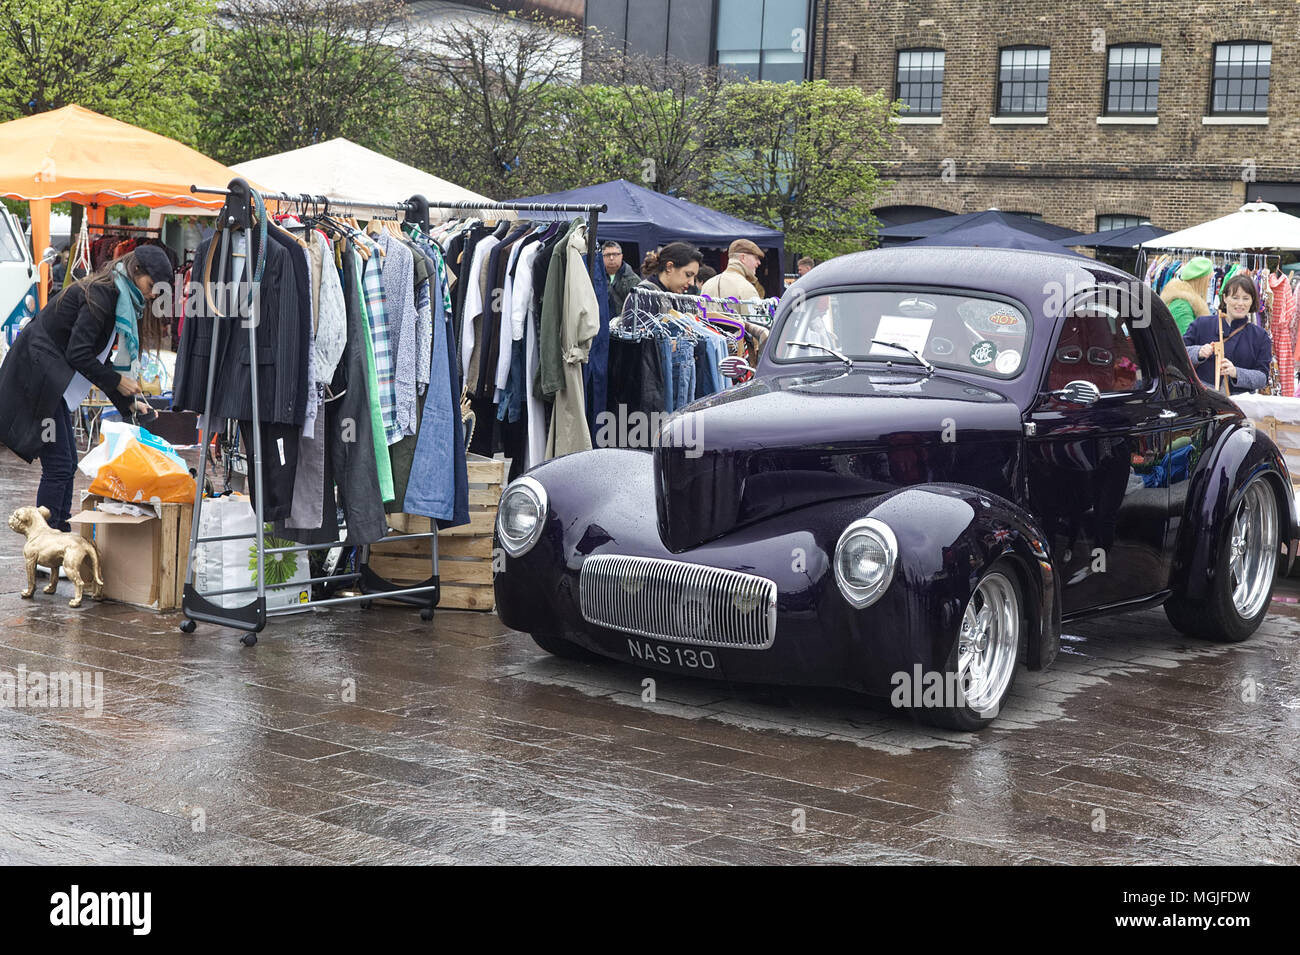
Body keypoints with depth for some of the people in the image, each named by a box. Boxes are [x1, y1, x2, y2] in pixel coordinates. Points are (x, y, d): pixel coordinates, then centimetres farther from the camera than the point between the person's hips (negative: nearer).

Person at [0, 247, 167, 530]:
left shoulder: (116, 299, 14)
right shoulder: (100, 295, -16)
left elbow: (99, 359, 20)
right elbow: (78, 354, -22)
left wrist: (128, 404, 16)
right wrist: (117, 381, -11)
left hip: (50, 379, 10)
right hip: (36, 375, -10)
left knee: (67, 464, 11)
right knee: (58, 465, -10)